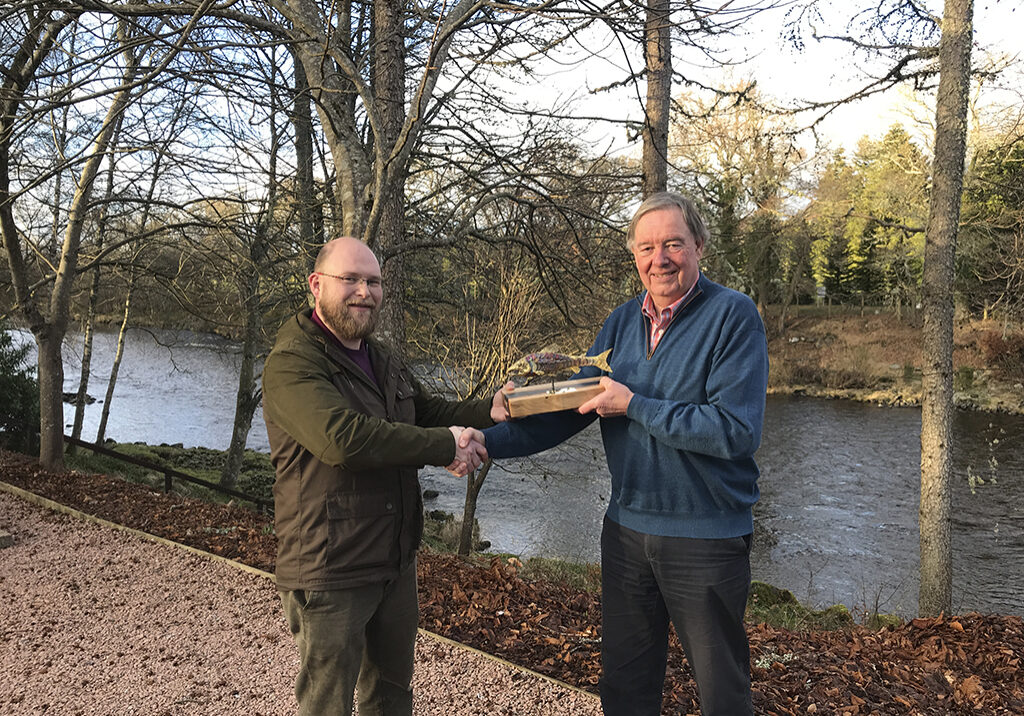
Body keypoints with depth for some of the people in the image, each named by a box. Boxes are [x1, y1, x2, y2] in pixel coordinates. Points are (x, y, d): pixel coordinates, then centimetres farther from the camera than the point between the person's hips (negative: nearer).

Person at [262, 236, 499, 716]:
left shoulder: (383, 362, 14)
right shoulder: (291, 363, -17)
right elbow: (343, 437, -31)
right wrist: (445, 446, -27)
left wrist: (490, 411, -4)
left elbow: (429, 412, 16)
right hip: (329, 573, -8)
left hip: (396, 563, 8)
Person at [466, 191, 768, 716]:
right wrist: (490, 441, -7)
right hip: (627, 529, 5)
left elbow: (737, 430, -23)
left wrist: (633, 406, -18)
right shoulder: (622, 323, 5)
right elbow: (570, 408, 5)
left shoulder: (734, 316, -14)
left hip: (707, 537, -5)